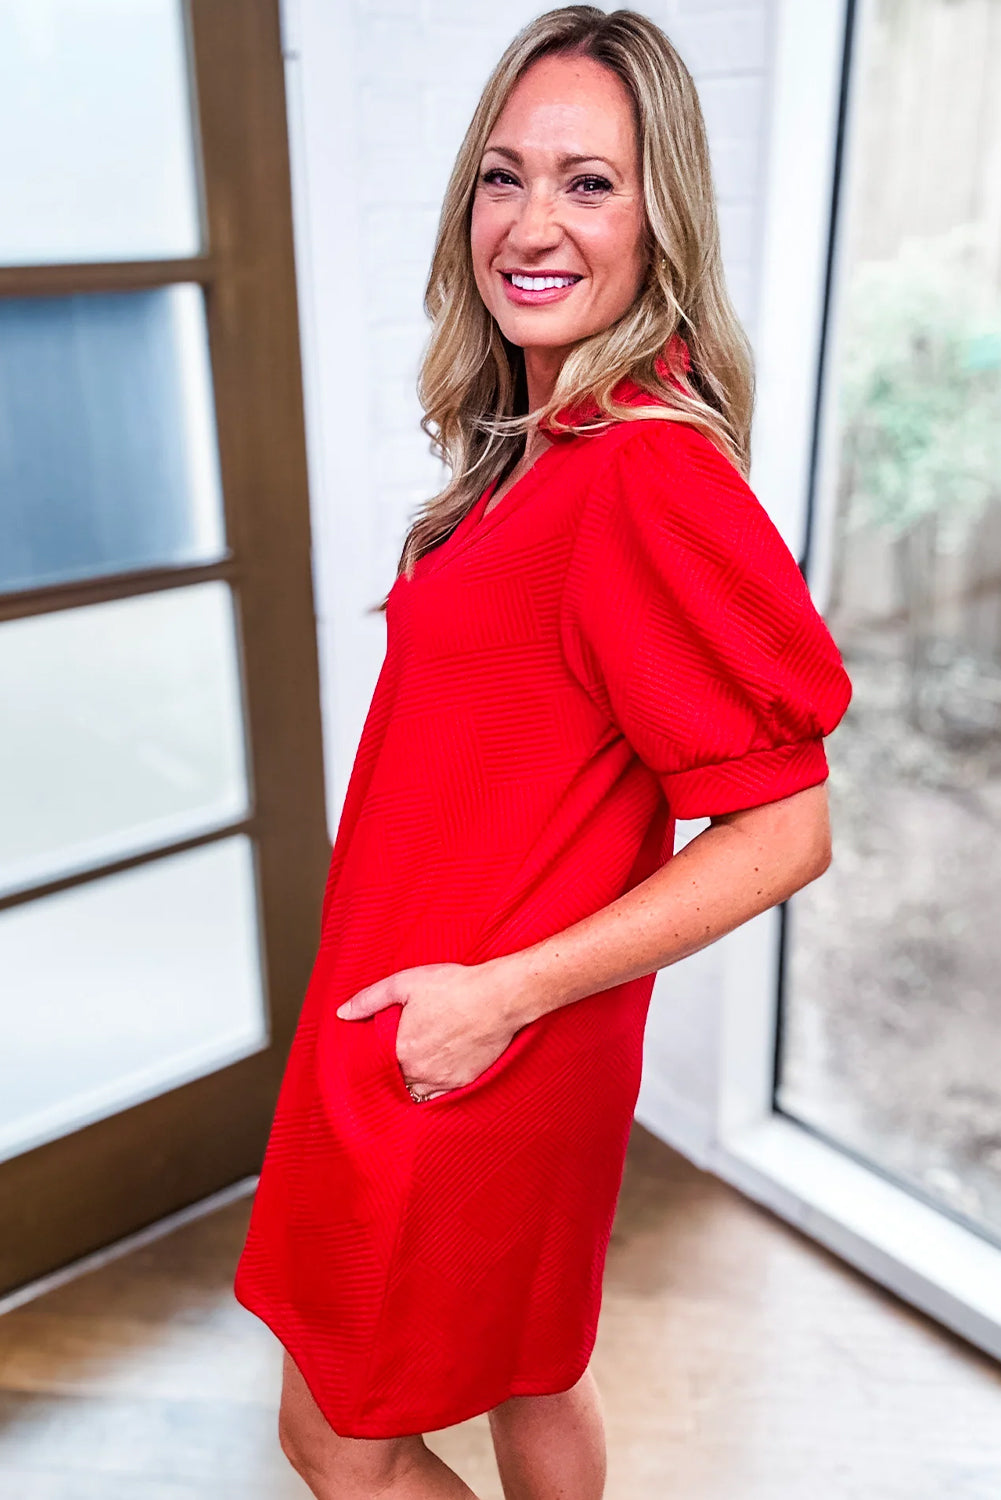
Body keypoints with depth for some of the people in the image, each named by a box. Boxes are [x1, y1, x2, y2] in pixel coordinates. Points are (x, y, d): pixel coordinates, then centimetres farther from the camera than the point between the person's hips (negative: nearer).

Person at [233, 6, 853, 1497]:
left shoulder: (649, 471, -24)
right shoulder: (534, 447, 4)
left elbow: (784, 831, -23)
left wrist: (504, 992, -22)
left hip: (473, 1052, -8)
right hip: (432, 1022, 8)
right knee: (529, 1367, 28)